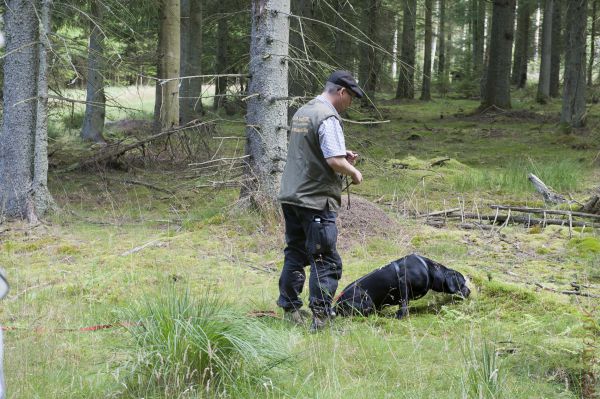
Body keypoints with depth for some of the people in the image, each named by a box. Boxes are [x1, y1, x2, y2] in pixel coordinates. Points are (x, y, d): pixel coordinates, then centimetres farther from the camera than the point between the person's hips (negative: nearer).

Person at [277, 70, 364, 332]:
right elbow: (334, 161, -23)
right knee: (326, 261, -5)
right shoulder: (328, 118, -15)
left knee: (295, 254, 17)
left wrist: (342, 154, 17)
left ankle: (290, 309, 22)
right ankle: (320, 316, -8)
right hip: (316, 201, -9)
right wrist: (354, 172, -5)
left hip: (290, 197, 9)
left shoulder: (302, 112, 15)